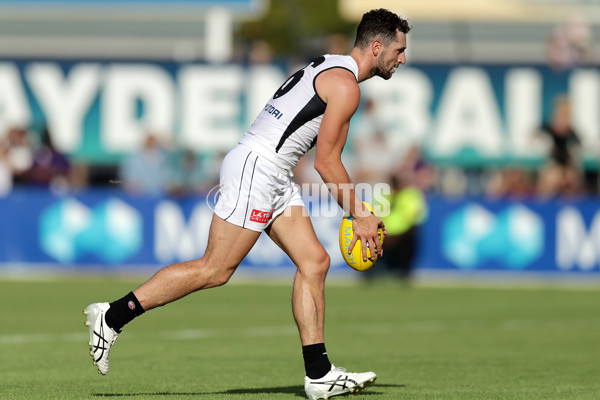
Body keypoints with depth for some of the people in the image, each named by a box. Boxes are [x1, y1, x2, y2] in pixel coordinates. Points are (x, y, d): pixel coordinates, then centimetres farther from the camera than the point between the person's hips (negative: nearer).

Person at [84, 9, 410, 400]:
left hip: (274, 176, 10)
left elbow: (326, 159, 24)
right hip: (255, 166, -10)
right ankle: (112, 316, -5)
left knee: (314, 261, 4)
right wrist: (358, 217, -5)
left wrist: (361, 213, 22)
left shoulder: (329, 69, 20)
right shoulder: (345, 85, -11)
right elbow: (326, 162, -13)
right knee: (214, 270, -10)